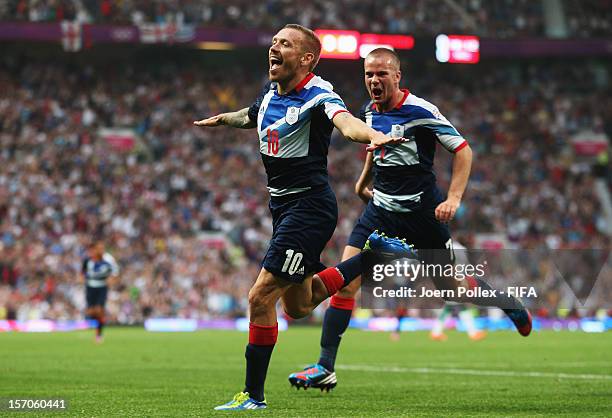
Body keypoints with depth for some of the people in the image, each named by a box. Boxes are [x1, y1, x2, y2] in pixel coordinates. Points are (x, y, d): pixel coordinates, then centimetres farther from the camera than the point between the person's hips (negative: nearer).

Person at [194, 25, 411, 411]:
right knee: (298, 306, 19)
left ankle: (253, 396, -2)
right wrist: (222, 119, 48)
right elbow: (250, 116, 34)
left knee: (261, 298, -12)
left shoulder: (317, 95, -16)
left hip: (309, 206, -9)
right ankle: (373, 254, 32)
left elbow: (345, 121, -39)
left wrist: (372, 135, -59)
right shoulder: (271, 93, 9)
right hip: (283, 207, 9)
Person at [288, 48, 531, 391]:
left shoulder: (420, 111, -15)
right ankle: (325, 368, -9)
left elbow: (463, 150, -12)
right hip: (381, 208, 5)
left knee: (453, 285, 6)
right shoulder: (370, 111, 6)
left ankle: (510, 305, 38)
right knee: (345, 282, -10)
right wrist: (363, 182, 26)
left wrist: (454, 198, -20)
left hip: (422, 210, -5)